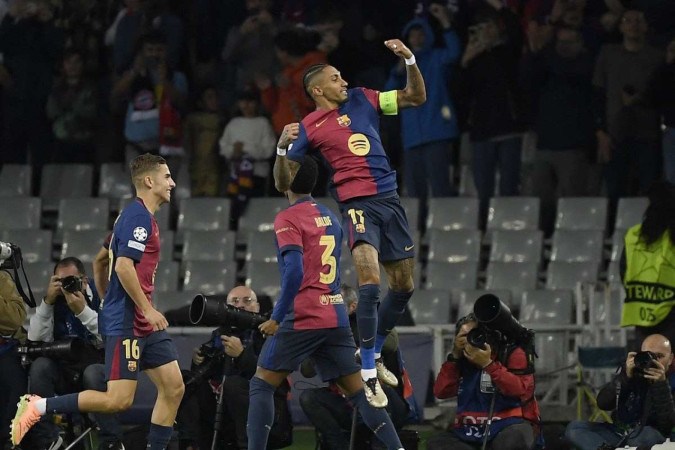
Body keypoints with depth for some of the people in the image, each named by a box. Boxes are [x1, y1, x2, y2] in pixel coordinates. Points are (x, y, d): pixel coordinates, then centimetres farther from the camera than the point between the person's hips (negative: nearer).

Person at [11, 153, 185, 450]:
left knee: (174, 388, 5)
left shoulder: (139, 215, 18)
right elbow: (124, 266, -23)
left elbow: (104, 260, 27)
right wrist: (148, 309, -20)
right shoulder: (138, 216, -13)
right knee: (119, 400, -14)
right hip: (125, 322, -11)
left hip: (144, 325, 11)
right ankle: (38, 407, -7)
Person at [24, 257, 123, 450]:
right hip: (64, 374, 3)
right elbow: (36, 340, -8)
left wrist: (83, 311, -27)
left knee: (93, 372, -36)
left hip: (98, 367, -3)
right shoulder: (54, 303, 4)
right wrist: (47, 302, -16)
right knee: (39, 366, -25)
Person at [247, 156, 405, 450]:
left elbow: (294, 271, -18)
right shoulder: (330, 217, 16)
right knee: (358, 390, 5)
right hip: (336, 318, 6)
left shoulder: (287, 219, -7)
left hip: (302, 318, -6)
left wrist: (276, 318, -13)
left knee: (261, 384, 3)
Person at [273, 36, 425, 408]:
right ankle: (368, 374, -18)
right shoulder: (308, 128, 1)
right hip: (357, 205, -5)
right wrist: (283, 147, -17)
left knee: (403, 286, 11)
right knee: (369, 282, -23)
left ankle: (374, 353, 32)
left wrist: (410, 60, -1)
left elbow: (416, 97, 14)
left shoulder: (361, 100, 12)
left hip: (390, 201, 5)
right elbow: (283, 183, 0)